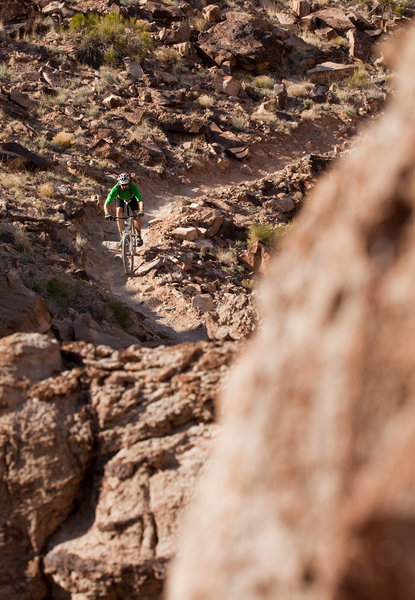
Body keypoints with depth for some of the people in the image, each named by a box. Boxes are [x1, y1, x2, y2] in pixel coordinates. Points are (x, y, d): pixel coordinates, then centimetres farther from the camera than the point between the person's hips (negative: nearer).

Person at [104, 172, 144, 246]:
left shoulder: (133, 187, -40)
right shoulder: (116, 188, -39)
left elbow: (140, 201, -48)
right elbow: (106, 204, -41)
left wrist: (141, 211, -67)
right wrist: (107, 215, -57)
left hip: (132, 198, 0)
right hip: (120, 199, 0)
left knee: (137, 216, -18)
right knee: (118, 213, -25)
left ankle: (139, 236, 5)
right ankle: (122, 237, -16)